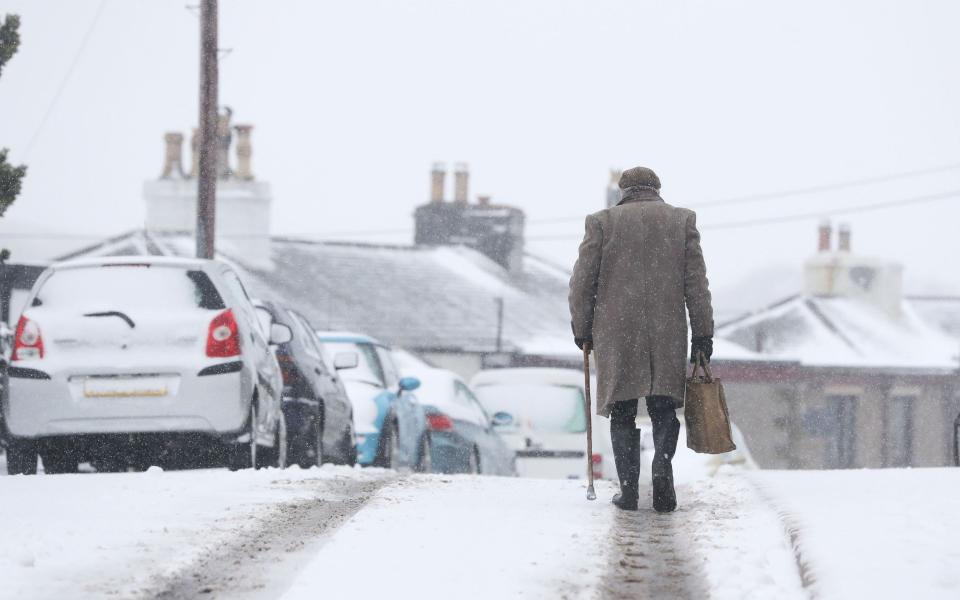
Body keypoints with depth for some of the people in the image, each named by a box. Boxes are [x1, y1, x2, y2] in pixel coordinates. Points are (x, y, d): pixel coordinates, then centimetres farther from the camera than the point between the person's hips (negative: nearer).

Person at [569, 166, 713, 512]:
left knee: (623, 413, 7)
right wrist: (702, 334, 4)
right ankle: (662, 463, -17)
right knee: (663, 409, 9)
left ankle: (628, 490, 0)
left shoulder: (603, 221, 3)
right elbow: (696, 282, 3)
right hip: (667, 335, 1)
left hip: (615, 335, -1)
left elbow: (582, 282, 1)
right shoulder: (682, 219, 7)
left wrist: (581, 329, 12)